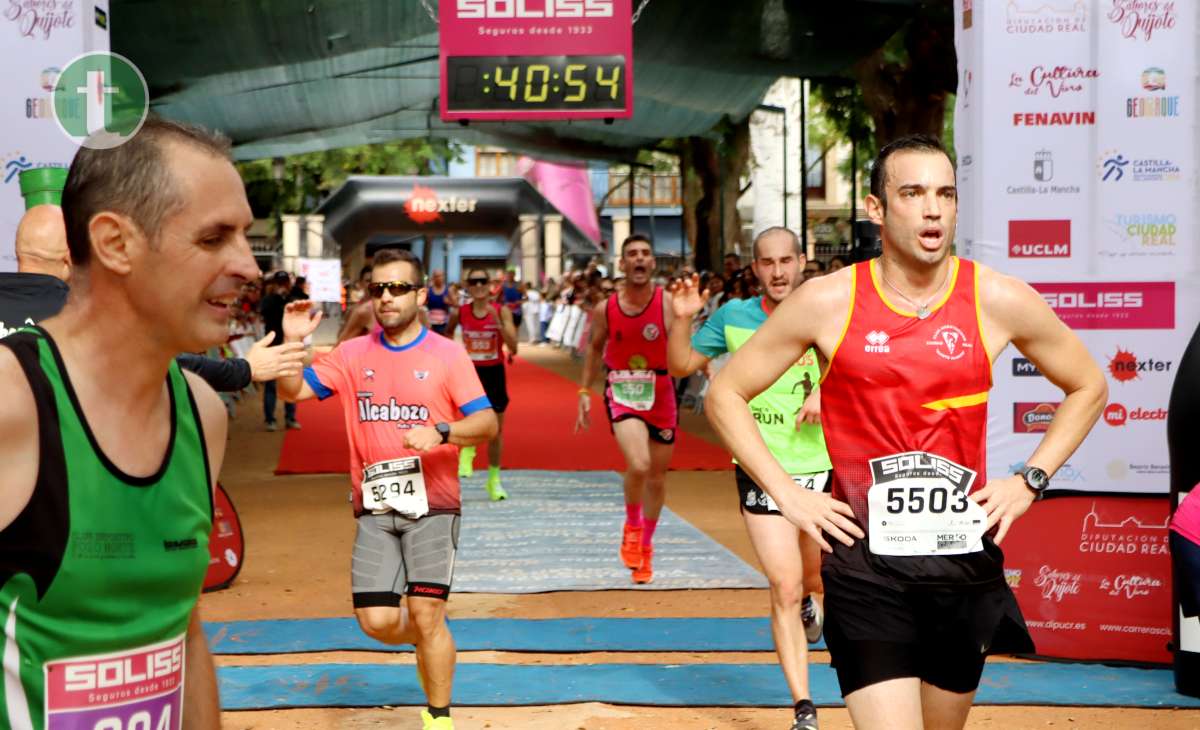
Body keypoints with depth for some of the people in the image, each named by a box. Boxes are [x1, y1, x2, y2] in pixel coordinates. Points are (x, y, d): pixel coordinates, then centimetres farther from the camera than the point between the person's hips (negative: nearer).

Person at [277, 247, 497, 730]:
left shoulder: (447, 354, -1)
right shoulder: (353, 354, 9)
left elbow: (487, 423, -6)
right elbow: (293, 391, 6)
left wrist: (440, 432, -24)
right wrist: (292, 342, -10)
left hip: (431, 501, -3)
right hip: (374, 507, 3)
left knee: (426, 614, -8)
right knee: (377, 621, -4)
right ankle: (433, 643, 31)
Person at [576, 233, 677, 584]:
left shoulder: (668, 303, -10)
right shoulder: (605, 309, -5)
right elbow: (595, 347, 12)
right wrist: (584, 391, 9)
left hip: (660, 393, 2)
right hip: (622, 392, -1)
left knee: (657, 476, 13)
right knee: (638, 465, -25)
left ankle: (645, 545, 35)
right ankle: (632, 527, 4)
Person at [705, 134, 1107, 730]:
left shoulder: (999, 301, -1)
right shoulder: (827, 302, -6)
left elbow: (1087, 387, 14)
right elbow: (725, 394, 2)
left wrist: (1030, 481, 4)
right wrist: (788, 495, -5)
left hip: (965, 556, 3)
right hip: (865, 566, -3)